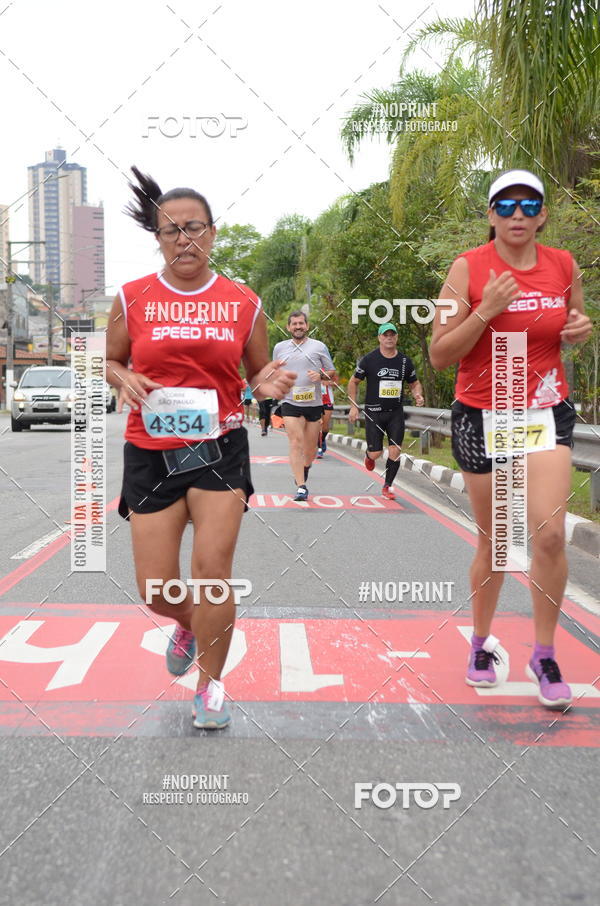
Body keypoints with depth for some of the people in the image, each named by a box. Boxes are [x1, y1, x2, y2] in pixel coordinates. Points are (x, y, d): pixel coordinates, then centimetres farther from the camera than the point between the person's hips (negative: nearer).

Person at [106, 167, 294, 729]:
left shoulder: (243, 303, 3)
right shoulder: (133, 299, 1)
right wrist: (124, 380, -10)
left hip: (220, 447, -1)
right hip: (151, 451, 1)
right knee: (156, 591, 0)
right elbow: (111, 361, 13)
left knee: (212, 568, -9)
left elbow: (257, 375, 13)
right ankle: (188, 623, 39)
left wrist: (268, 385, -11)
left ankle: (210, 685, 13)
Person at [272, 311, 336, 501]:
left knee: (310, 448, 8)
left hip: (314, 404, 1)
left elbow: (333, 374, 9)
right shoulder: (280, 348, 10)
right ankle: (301, 487, -17)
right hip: (290, 404, -1)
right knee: (296, 443, -15)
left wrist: (321, 375, -12)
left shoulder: (319, 346, 6)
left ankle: (304, 469, 40)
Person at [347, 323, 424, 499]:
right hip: (374, 413, -2)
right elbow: (353, 382, 5)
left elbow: (414, 384, 17)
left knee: (395, 451, -5)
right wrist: (353, 407, -1)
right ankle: (369, 455, 36)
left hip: (396, 413, 2)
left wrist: (418, 396, -5)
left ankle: (387, 486, 13)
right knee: (376, 454, -3)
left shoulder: (405, 361, 4)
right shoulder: (369, 359, -4)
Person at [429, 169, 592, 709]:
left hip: (546, 414, 2)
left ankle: (544, 655, 6)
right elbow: (439, 356, -9)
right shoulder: (469, 268, -8)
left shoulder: (564, 266, 2)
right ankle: (482, 645, 30)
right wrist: (486, 311, -22)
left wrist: (582, 330, -5)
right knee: (493, 540, 7)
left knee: (549, 533, -13)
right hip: (482, 417, -2)